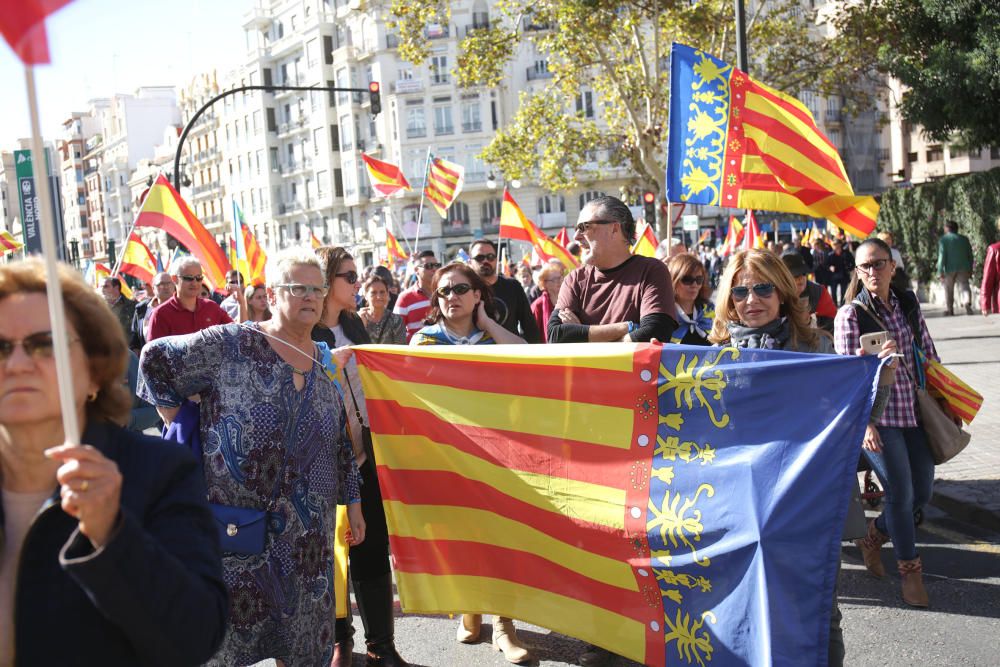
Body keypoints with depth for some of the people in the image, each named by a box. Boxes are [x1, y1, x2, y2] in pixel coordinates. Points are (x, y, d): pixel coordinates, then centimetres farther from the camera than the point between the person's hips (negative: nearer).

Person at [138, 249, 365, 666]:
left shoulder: (327, 364, 8)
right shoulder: (231, 346, -8)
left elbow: (340, 446, 14)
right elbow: (156, 358, -4)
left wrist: (352, 502, 13)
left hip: (307, 532, 5)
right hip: (237, 526, -4)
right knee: (230, 631, 7)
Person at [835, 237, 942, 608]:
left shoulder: (909, 305, 7)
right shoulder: (850, 314, -7)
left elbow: (929, 356, 14)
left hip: (913, 411, 6)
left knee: (922, 492, 10)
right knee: (901, 493, -3)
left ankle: (873, 538, 34)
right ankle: (910, 570, 16)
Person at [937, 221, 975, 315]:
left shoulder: (943, 239, -3)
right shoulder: (964, 239, 10)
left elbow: (942, 256, -11)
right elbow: (970, 255, 12)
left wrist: (940, 272, -12)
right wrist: (970, 269, 20)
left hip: (949, 269, -2)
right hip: (963, 268, 2)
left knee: (949, 290, 11)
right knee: (964, 286, -2)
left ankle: (950, 310, 18)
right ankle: (967, 302, -29)